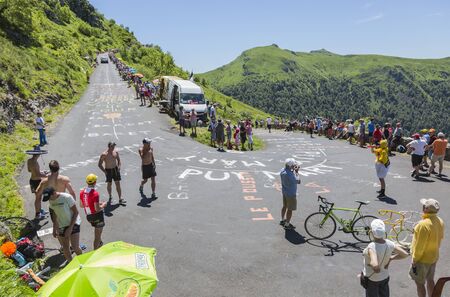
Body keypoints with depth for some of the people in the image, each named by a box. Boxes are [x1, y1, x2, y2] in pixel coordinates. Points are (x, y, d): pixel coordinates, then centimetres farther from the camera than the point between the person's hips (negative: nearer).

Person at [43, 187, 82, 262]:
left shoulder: (67, 197, -20)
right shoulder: (51, 201, -2)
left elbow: (76, 212, -15)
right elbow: (54, 214, 13)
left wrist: (70, 228, -18)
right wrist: (54, 228, 12)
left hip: (73, 223, -6)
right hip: (61, 226, 6)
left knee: (75, 247, -12)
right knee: (65, 248, 8)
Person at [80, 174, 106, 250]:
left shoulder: (82, 192, -2)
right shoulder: (95, 193, -24)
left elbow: (81, 205, 8)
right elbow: (97, 209, -23)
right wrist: (103, 205, -5)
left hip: (88, 216, 7)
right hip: (97, 215, -7)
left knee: (97, 231, 31)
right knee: (97, 235, 8)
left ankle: (100, 243, 46)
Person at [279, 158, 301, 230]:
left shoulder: (282, 171, -3)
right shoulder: (289, 174, -32)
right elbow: (297, 181, -23)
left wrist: (293, 170, 2)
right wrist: (297, 172, -12)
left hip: (284, 192, 9)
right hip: (290, 194, -9)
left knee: (285, 206, 24)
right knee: (290, 209, 5)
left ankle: (282, 220, 40)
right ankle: (287, 225, 17)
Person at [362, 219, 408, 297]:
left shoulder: (371, 247, -37)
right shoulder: (389, 244, -18)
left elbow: (375, 266, -50)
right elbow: (405, 254, -7)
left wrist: (371, 264, -28)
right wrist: (391, 258, -3)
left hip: (371, 279, -5)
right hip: (385, 277, 5)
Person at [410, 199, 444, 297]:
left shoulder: (424, 224, -30)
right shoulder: (440, 221, -5)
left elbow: (420, 246, -25)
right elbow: (440, 238, 9)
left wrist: (414, 261, -15)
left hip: (423, 259, -8)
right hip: (434, 257, 8)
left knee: (419, 283, 9)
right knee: (430, 280, 24)